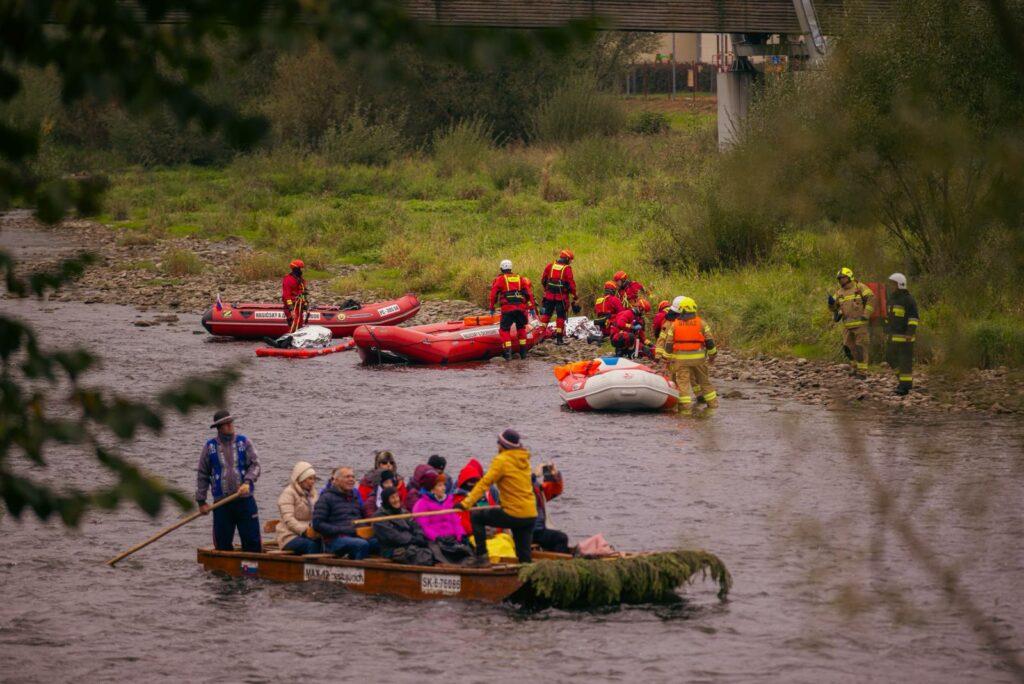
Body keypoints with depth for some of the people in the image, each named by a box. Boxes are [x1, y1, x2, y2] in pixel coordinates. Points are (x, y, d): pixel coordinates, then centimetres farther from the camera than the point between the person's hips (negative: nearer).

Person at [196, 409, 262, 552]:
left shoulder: (244, 442, 5)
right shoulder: (209, 447, 5)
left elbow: (255, 464, 0)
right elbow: (202, 475, 8)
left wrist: (247, 482, -19)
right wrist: (201, 501, 5)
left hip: (245, 500, 0)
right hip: (221, 503, 0)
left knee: (252, 540, -3)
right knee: (222, 544, 3)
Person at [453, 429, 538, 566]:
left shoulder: (502, 461, -9)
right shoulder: (524, 460, 13)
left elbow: (485, 483, -13)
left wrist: (466, 503, -13)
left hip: (514, 515, -7)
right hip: (531, 515, 7)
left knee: (476, 517, 8)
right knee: (524, 555, 12)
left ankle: (481, 556, 4)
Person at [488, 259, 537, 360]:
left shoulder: (499, 279, 6)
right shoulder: (520, 278, 16)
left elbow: (493, 294, 4)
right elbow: (529, 293, 10)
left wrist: (492, 307, 14)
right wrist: (532, 308, 11)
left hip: (507, 309, -4)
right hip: (521, 308, 4)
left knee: (504, 330, 2)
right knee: (521, 328, 22)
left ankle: (508, 353, -12)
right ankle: (523, 352, 24)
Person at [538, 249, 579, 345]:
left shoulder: (550, 266, 5)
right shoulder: (567, 269, -8)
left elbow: (543, 281, 13)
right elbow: (571, 284, -10)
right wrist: (575, 298, -4)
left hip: (549, 295, 3)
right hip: (561, 297, -3)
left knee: (546, 314, 13)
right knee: (560, 316, 4)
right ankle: (559, 338, 5)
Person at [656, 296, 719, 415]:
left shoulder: (673, 325, -1)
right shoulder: (701, 323, 1)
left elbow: (669, 344, 1)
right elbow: (709, 342, 3)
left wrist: (666, 358, 10)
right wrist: (712, 355, 15)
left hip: (680, 359, -2)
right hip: (698, 358, 2)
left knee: (683, 381, 1)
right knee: (704, 380, 14)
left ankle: (686, 406, -8)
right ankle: (712, 402, 20)